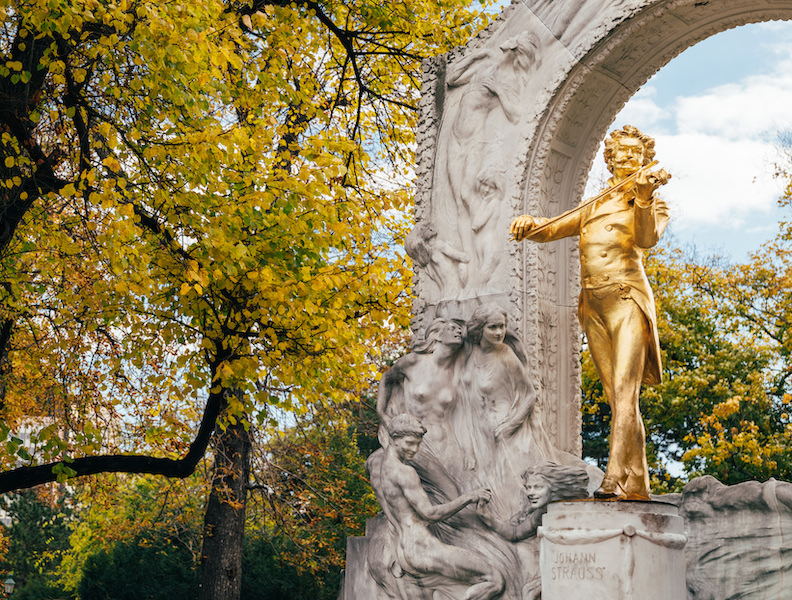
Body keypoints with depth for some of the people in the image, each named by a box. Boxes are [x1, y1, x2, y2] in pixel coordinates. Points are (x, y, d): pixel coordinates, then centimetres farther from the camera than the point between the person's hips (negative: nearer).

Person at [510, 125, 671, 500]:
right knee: (615, 397, 2)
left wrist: (643, 197, -32)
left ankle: (617, 479, -29)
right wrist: (527, 225, -6)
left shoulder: (651, 205, 9)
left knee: (625, 390, -19)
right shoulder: (593, 208, 24)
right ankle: (637, 485, 3)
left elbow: (647, 238, -13)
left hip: (626, 299, -5)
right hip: (592, 305, 5)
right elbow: (549, 230, 18)